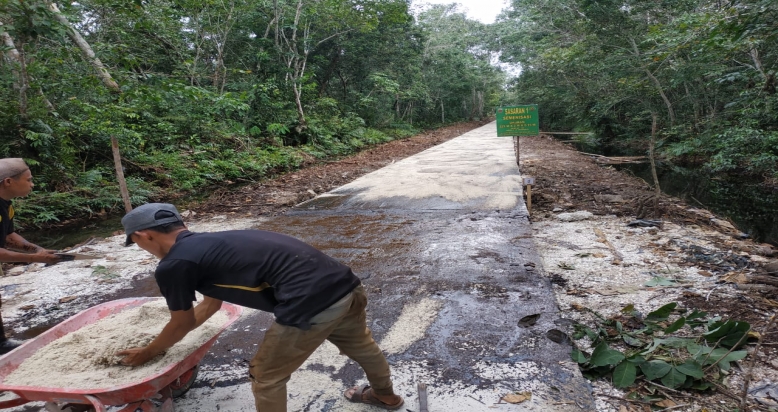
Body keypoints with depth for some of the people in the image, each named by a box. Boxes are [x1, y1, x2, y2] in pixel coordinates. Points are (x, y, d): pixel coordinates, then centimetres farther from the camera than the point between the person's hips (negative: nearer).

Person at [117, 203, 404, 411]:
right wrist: (167, 338, 52)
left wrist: (148, 353, 37)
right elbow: (211, 303, 39)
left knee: (266, 377, 18)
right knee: (360, 344, 34)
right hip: (345, 284, 9)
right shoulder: (210, 245, 25)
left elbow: (182, 324, 17)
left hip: (311, 304, -9)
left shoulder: (173, 266, 0)